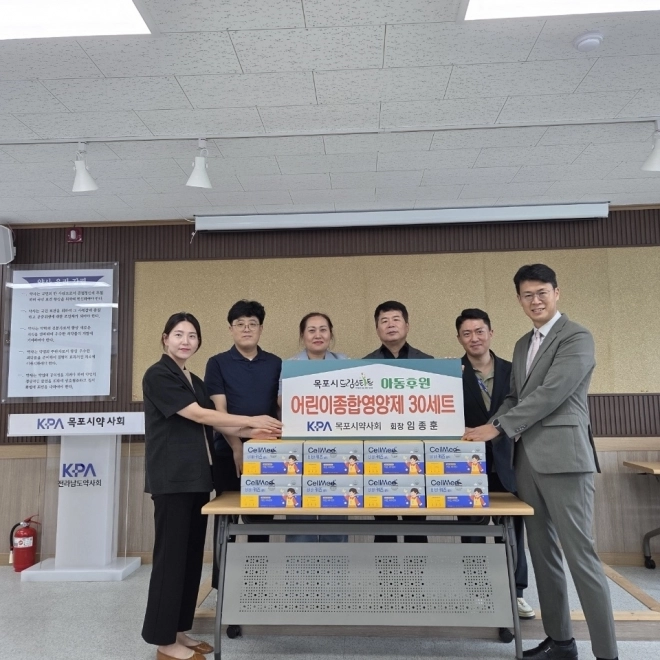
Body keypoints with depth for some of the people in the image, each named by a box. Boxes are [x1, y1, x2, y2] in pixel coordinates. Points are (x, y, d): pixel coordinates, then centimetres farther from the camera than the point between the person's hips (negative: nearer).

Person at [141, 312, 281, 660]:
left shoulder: (194, 380, 16)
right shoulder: (158, 375, -9)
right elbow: (197, 415, -16)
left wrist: (250, 433, 2)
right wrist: (252, 420, -14)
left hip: (196, 476, 8)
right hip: (171, 478, -8)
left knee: (192, 553, 12)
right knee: (171, 554, -2)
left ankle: (178, 631, 24)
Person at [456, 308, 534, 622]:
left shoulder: (512, 371, 4)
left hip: (506, 463, 2)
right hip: (470, 464, -2)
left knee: (513, 531, 10)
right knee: (472, 533, 8)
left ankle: (515, 593, 27)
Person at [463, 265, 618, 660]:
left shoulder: (576, 337, -6)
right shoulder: (523, 345, 18)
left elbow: (552, 394, -16)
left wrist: (499, 427, -16)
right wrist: (489, 428, 2)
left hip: (563, 456, -8)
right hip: (527, 458, 8)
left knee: (580, 555, -4)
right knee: (542, 552, 14)